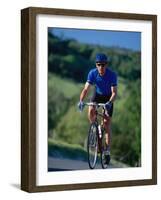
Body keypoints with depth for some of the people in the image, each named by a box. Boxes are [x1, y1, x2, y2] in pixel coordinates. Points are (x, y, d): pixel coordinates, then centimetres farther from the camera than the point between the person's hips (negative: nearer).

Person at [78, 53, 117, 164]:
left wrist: (109, 103, -52)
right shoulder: (92, 73, -23)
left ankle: (108, 151, 1)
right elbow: (86, 89, -25)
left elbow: (114, 93, -33)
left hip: (108, 97, -2)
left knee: (107, 125, -7)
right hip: (97, 95, 2)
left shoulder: (112, 75, -29)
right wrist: (81, 101, -42)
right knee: (91, 111, -28)